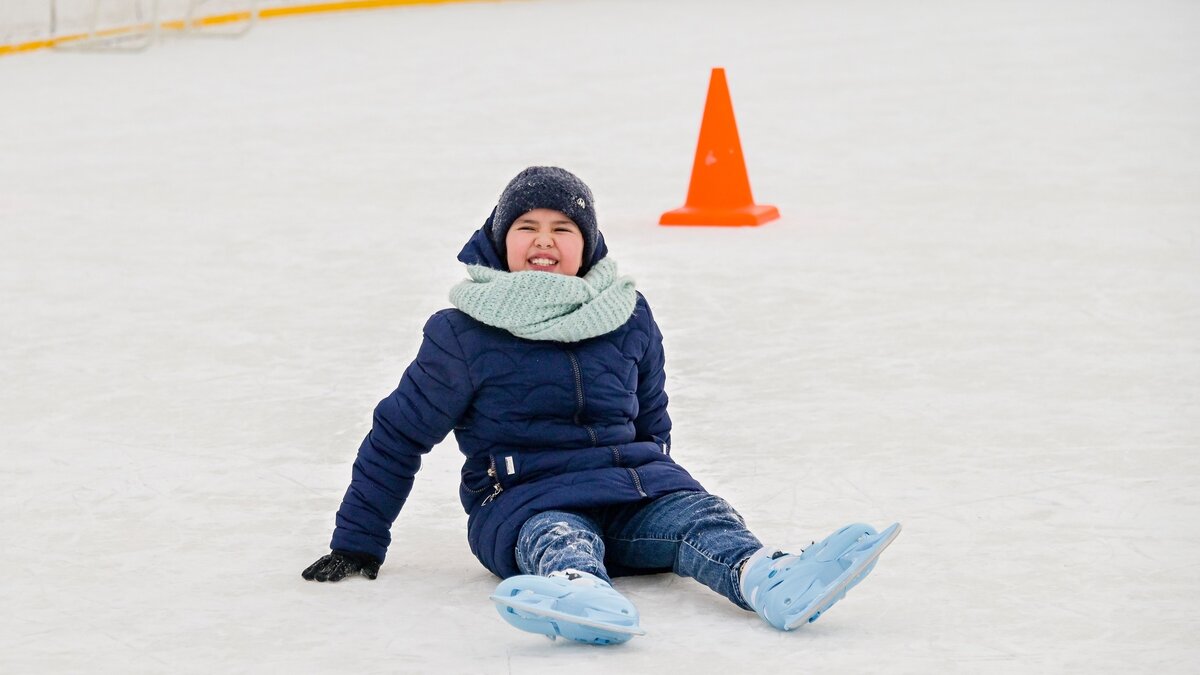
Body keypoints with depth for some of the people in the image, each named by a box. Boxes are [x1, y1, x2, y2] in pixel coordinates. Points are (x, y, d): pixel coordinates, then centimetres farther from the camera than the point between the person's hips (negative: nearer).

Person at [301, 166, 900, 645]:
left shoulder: (627, 317, 12)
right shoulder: (462, 333, 2)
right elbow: (399, 434, 9)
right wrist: (357, 544, 10)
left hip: (631, 483, 4)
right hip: (524, 500, -3)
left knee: (697, 516, -28)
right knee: (559, 540, -38)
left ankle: (769, 582, -61)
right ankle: (584, 595, -75)